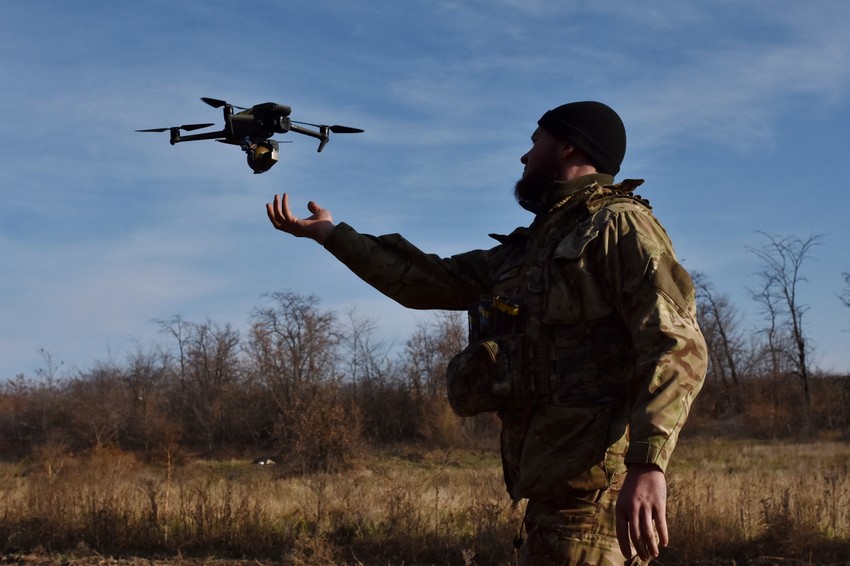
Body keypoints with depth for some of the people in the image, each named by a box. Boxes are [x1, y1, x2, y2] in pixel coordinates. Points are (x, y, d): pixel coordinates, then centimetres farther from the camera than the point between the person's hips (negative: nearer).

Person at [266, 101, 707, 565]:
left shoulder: (618, 224, -4)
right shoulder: (528, 249, 22)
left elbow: (676, 345, -17)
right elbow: (425, 280, 27)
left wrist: (647, 463, -29)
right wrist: (329, 232, 31)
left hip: (594, 488, -8)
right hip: (554, 487, 9)